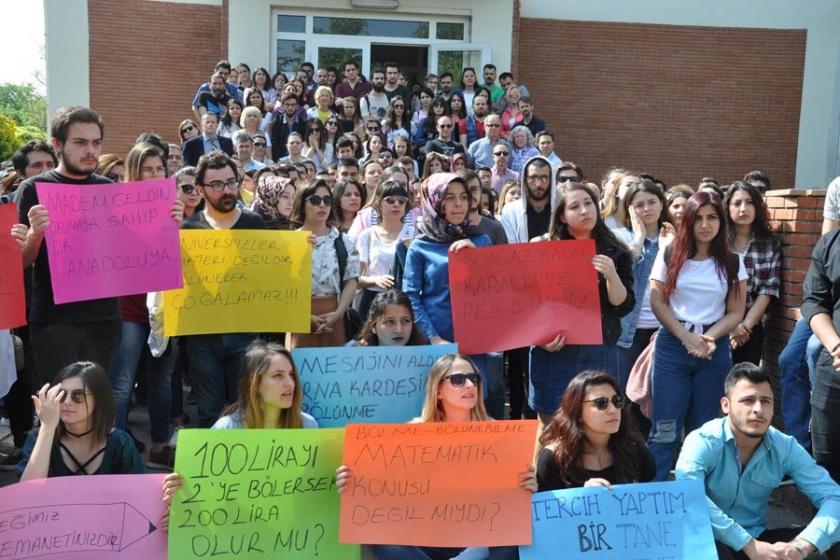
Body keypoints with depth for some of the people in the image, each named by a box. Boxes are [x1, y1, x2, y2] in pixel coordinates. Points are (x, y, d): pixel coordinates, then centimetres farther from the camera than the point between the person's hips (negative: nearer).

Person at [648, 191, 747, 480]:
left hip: (715, 348, 1)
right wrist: (687, 337, -11)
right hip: (673, 345, -1)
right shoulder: (670, 255, 1)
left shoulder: (732, 262, 4)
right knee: (665, 429, -2)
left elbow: (735, 312, 3)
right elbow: (657, 302, -1)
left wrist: (710, 337, -14)